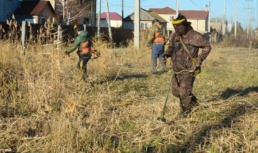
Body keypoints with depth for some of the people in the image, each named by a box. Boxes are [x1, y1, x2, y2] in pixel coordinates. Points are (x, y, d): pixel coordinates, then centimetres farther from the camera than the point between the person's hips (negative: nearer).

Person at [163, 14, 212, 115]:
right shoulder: (175, 36, 6)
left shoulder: (194, 36, -12)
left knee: (184, 93, -9)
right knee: (176, 91, 14)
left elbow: (207, 47, -7)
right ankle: (193, 102, 37)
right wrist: (166, 54, -1)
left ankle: (187, 113, 8)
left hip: (188, 70, -7)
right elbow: (171, 47, 20)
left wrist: (200, 59, -17)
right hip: (177, 70, 7)